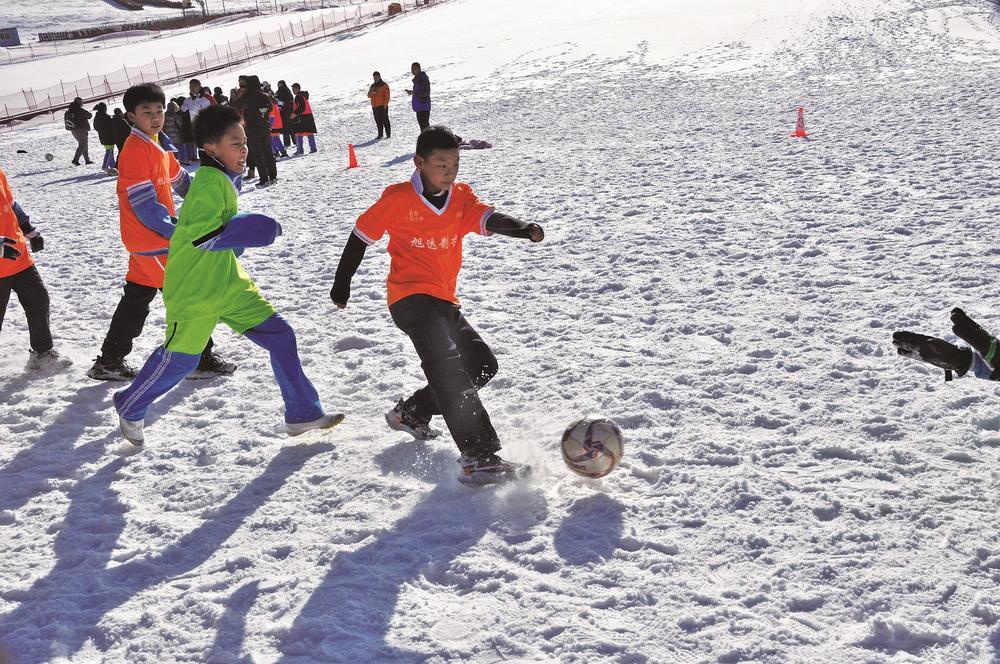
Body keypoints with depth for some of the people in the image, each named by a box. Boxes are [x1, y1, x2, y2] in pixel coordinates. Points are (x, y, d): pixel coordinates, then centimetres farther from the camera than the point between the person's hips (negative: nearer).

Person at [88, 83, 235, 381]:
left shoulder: (159, 145, 12)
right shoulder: (135, 149, -17)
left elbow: (180, 179, 24)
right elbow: (143, 203, -22)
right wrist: (176, 231, -20)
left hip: (147, 240, 10)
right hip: (152, 240, -10)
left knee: (137, 299, 16)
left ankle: (109, 362, 24)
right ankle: (201, 361, 6)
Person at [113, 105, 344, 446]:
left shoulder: (224, 178, 9)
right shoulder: (211, 181, -19)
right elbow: (201, 235, -28)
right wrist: (246, 230, -24)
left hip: (229, 284, 9)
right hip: (193, 291, -9)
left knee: (279, 335, 3)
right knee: (179, 358, 0)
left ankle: (303, 413, 9)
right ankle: (129, 408, 26)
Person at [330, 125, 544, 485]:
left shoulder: (461, 197, 7)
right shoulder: (398, 198, -6)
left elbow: (489, 219, -11)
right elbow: (362, 234, 4)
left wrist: (522, 228, -33)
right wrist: (342, 282, 11)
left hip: (444, 301, 7)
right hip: (410, 297, -7)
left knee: (483, 364, 12)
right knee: (448, 367, -24)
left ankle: (411, 414, 26)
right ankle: (479, 459, -31)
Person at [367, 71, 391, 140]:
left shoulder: (384, 85, 0)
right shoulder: (373, 86, 18)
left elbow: (387, 96, -5)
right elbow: (369, 96, 14)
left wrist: (385, 105, -13)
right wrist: (371, 92, -8)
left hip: (382, 106, -6)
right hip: (375, 106, 6)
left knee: (385, 120, -7)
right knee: (378, 122, 7)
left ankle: (388, 134, -5)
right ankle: (380, 134, 11)